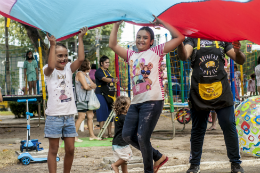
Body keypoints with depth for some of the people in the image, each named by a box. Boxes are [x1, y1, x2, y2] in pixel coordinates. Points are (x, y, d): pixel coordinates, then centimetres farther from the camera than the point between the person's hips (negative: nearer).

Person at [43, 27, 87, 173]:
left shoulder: (69, 69, 7)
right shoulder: (49, 71, -3)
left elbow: (81, 58, -8)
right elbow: (51, 66, -27)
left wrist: (80, 39, -9)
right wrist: (53, 45, -27)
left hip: (69, 116, 4)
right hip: (54, 116, -4)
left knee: (70, 149, 7)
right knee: (53, 150, 3)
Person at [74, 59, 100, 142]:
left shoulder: (87, 75, 20)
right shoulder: (80, 73, -10)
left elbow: (94, 86, 11)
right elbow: (86, 86, -18)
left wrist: (89, 86, -9)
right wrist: (91, 86, 3)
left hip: (88, 98, 9)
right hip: (81, 99, -9)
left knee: (90, 116, 10)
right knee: (81, 117, -11)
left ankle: (92, 135, 17)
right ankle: (74, 136, -8)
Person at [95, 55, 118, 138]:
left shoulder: (108, 71, 18)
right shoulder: (99, 71, -8)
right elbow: (104, 79, -27)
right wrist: (113, 80, -43)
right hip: (101, 94, -8)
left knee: (110, 113, 7)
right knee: (102, 113, -9)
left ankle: (110, 133, 12)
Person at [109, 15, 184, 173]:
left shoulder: (156, 51, 4)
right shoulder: (131, 55, 18)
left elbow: (179, 37, -2)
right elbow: (112, 44, 16)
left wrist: (161, 22, -1)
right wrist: (117, 25, 12)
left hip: (152, 101, -7)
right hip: (136, 102, 7)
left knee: (142, 137, -10)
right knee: (127, 135, 4)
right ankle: (158, 157, 19)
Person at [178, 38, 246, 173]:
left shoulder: (222, 39, 10)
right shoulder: (193, 39, 7)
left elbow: (241, 61, 9)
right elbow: (184, 56, -13)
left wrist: (237, 51, -14)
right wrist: (179, 42, -33)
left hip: (221, 92, 1)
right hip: (199, 93, 0)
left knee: (229, 128, 0)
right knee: (197, 130, 8)